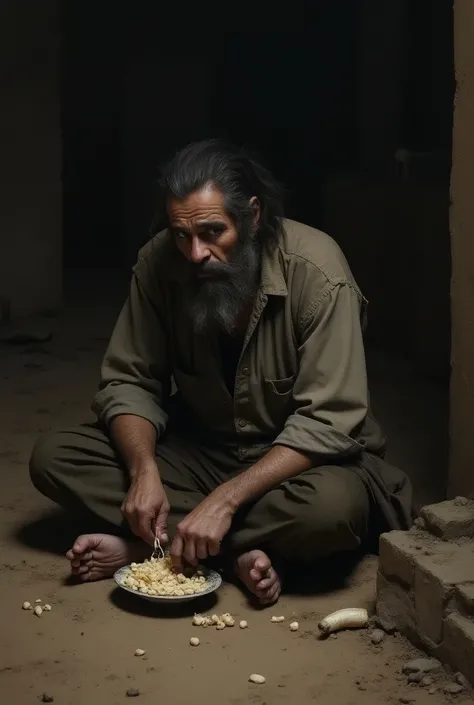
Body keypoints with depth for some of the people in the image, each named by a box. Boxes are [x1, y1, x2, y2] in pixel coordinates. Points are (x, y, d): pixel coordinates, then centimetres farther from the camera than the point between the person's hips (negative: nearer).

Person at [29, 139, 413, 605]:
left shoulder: (316, 270, -24)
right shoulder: (159, 263, -12)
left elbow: (327, 422, -26)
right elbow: (129, 382, -5)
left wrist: (225, 499, -33)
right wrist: (144, 471, -25)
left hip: (293, 459, -4)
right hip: (200, 448, 4)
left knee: (332, 507, -39)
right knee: (52, 458, -15)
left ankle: (140, 548, -20)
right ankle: (240, 551, -20)